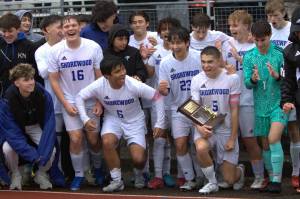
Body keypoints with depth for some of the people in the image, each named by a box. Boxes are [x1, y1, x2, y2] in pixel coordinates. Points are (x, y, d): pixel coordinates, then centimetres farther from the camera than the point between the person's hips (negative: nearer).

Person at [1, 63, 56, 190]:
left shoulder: (44, 95, -27)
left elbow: (49, 126, -24)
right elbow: (11, 131, -29)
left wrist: (42, 155, -33)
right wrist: (33, 155, -36)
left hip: (36, 127, 1)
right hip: (16, 128, -1)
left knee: (51, 150, -23)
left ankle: (41, 174, 10)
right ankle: (15, 175, 1)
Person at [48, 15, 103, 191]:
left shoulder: (94, 47, -13)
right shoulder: (55, 51, -11)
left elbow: (100, 76, -5)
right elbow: (53, 80, -3)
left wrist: (99, 102, -8)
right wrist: (66, 104, -8)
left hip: (91, 100, 0)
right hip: (70, 102, 0)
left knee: (93, 139, 5)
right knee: (76, 138, -9)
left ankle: (98, 167, 33)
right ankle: (79, 174, 10)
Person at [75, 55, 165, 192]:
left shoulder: (134, 85, -27)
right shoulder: (99, 86, -23)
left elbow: (157, 97, -18)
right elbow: (80, 97, -8)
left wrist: (159, 124, -18)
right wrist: (85, 118, -20)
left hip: (134, 121, -1)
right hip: (112, 119, 1)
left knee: (138, 158, -17)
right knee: (107, 142, -31)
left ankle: (138, 173, 23)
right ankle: (117, 180, -12)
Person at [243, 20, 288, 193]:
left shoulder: (279, 55, -6)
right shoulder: (249, 57, 1)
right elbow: (247, 83, -2)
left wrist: (277, 76, -24)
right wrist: (253, 79, -24)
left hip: (278, 103, -3)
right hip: (261, 106, 3)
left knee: (273, 138, -19)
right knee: (265, 145, 9)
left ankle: (277, 180, -14)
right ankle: (272, 179, 21)